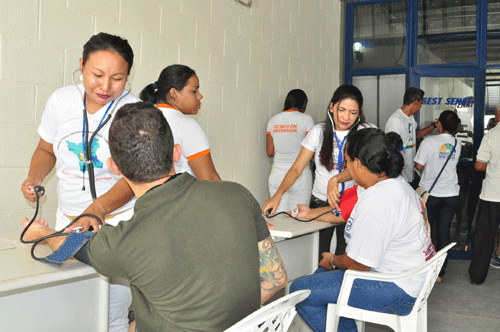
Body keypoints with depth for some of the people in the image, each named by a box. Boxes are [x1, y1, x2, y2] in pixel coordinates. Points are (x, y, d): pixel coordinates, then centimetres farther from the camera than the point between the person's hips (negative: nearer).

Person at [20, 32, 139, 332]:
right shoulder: (61, 100, 2)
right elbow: (46, 150, 17)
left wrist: (95, 210, -29)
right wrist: (35, 178, -3)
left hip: (119, 220, -4)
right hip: (68, 220, 4)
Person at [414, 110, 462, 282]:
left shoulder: (429, 141, -11)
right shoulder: (457, 144, 1)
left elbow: (419, 166, -10)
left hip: (429, 193, -2)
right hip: (451, 195, 2)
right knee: (444, 232, 7)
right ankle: (439, 272, 10)